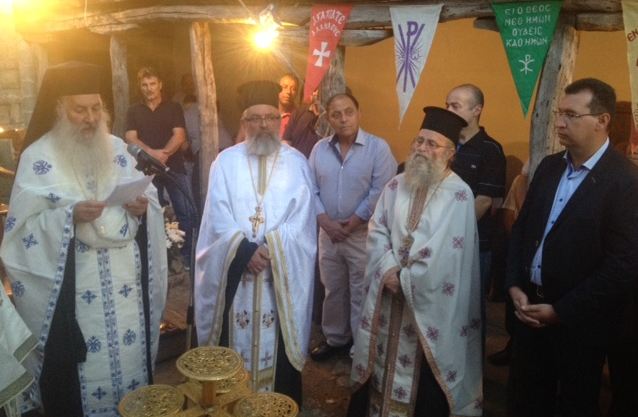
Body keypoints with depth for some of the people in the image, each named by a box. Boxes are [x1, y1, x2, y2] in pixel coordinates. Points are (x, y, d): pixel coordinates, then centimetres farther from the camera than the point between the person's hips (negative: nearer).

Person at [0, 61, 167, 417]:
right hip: (73, 292, -3)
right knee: (87, 367, 5)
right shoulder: (38, 158, -6)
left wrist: (142, 207, -12)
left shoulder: (117, 148, 6)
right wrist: (70, 216, -25)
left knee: (131, 355, 15)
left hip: (126, 284, 4)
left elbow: (146, 200, 10)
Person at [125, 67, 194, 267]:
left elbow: (179, 136, -3)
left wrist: (163, 153, -19)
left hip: (174, 167, -1)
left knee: (186, 212, -6)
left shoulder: (173, 108, 7)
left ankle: (187, 255, 6)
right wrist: (151, 153, -18)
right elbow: (131, 138, 0)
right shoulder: (134, 111, 10)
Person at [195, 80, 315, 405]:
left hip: (282, 274, 0)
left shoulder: (296, 163, 3)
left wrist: (268, 248, -17)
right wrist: (245, 249, -17)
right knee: (235, 342, 8)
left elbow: (300, 220, -5)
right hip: (234, 271, 1)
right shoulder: (226, 162, 3)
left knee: (278, 342, 7)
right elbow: (219, 218, -4)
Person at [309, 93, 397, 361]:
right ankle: (335, 338, 37)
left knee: (361, 294, 6)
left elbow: (380, 192, -15)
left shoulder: (378, 147, -10)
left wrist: (352, 223, -14)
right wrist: (326, 222, -10)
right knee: (333, 291, 18)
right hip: (328, 234, 4)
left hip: (363, 234, -4)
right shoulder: (320, 148, 4)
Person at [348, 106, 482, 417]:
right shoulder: (396, 185, 5)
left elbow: (447, 252, -17)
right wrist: (389, 269, -11)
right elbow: (376, 229, 4)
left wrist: (406, 279, -11)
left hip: (430, 299, -4)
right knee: (384, 358, 17)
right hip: (389, 292, 5)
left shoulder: (459, 194, -11)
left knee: (427, 370, 9)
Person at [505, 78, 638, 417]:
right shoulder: (549, 166, 5)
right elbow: (522, 228, 9)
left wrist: (561, 311, -17)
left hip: (580, 321, -5)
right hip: (530, 307, 6)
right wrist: (514, 286, -3)